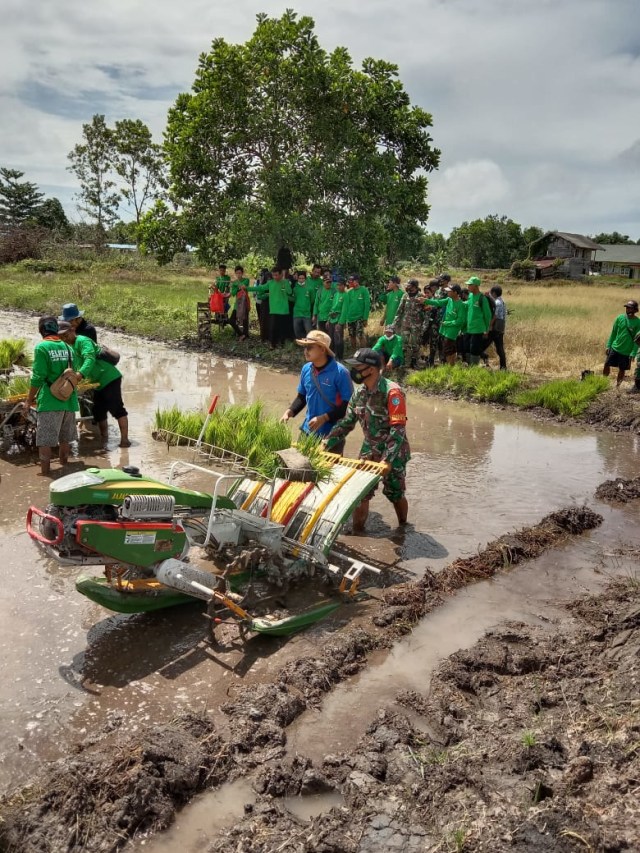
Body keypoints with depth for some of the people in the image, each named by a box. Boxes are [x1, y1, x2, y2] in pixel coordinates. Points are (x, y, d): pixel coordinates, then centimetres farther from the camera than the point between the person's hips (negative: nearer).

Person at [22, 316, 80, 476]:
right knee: (65, 437, 18)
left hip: (50, 401, -6)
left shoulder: (42, 347, -8)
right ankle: (64, 466, 31)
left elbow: (38, 377, -12)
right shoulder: (68, 347, 10)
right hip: (69, 399, 6)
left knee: (45, 438, -1)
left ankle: (45, 472, -2)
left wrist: (29, 400, -4)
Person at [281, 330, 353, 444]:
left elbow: (348, 404, -15)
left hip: (332, 433, -5)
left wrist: (324, 418, -22)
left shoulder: (340, 372, -16)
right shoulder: (306, 369, 1)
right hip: (308, 430, 5)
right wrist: (290, 411, -3)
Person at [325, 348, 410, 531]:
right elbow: (347, 422, 6)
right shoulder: (359, 392, -1)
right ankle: (357, 532, 19)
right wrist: (327, 443, -4)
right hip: (369, 450, 6)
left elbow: (398, 429, -27)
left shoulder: (392, 391, -23)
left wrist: (388, 459, -32)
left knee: (394, 494, 10)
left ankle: (403, 528, 34)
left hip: (393, 452, -6)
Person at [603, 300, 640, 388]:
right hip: (615, 348, 2)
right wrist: (608, 346, 2)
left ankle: (617, 386, 24)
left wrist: (633, 354, -12)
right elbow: (613, 333, 6)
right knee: (607, 365, 0)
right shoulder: (620, 318, -2)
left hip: (627, 352, -2)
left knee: (622, 370, 8)